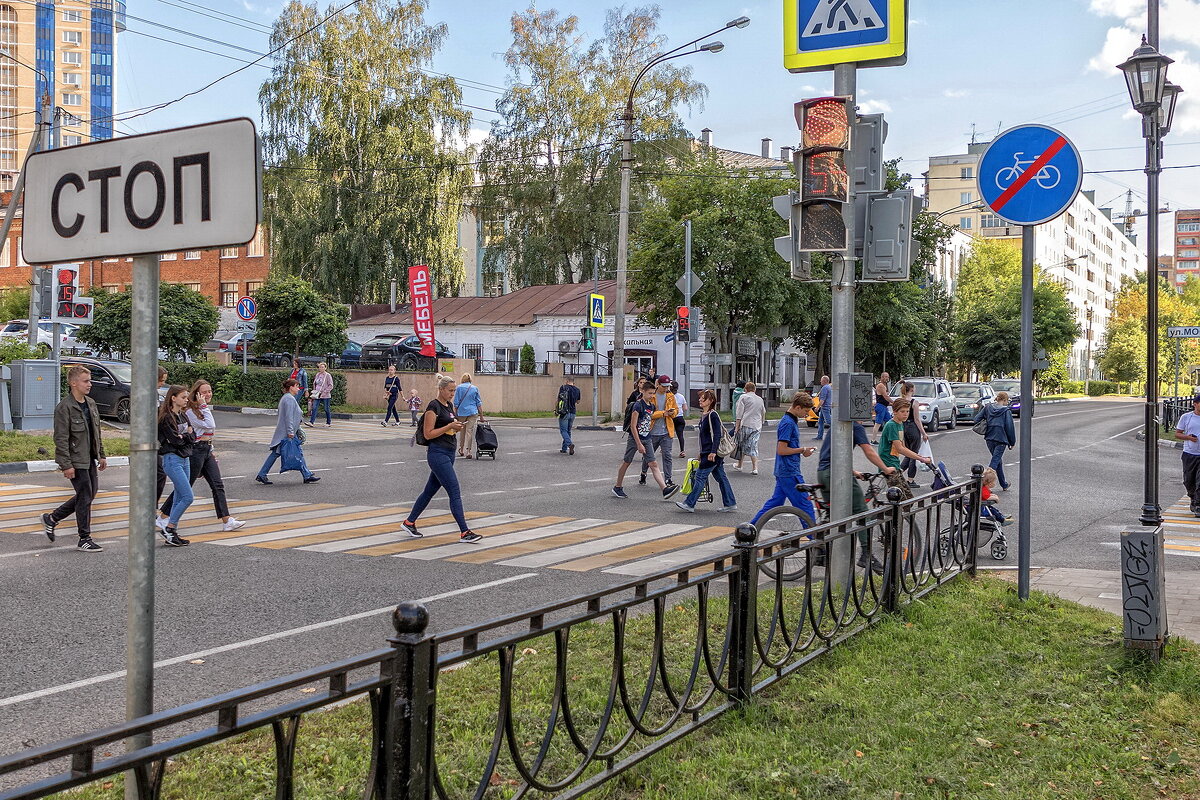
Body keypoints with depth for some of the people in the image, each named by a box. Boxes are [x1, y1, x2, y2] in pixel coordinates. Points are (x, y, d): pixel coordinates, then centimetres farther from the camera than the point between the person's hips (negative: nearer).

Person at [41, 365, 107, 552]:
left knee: (90, 494, 13)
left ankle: (51, 519, 29)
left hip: (89, 459, 8)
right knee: (85, 496, -4)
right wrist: (66, 465, -20)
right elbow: (61, 439, -17)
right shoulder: (64, 407, -15)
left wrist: (101, 455, 16)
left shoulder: (91, 404, 10)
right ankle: (84, 540, 7)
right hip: (76, 461, -8)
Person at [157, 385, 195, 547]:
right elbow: (175, 440, -18)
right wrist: (187, 435, -2)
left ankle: (172, 533, 12)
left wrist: (183, 436, -9)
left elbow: (193, 437, 9)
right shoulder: (166, 418, -11)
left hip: (185, 459, 8)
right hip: (172, 459, -8)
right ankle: (168, 528, -3)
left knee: (179, 498, 8)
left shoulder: (183, 416, 14)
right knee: (188, 497, -13)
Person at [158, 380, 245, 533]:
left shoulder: (205, 409, 14)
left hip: (207, 450, 8)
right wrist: (203, 406, -18)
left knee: (218, 486, 2)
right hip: (195, 450, -8)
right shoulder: (190, 411, -14)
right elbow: (210, 425, -22)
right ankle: (162, 519, 10)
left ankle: (227, 521, 0)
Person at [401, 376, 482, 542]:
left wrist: (458, 427, 2)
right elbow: (428, 434, -15)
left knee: (430, 490, 16)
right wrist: (450, 426, -19)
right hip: (437, 453, -9)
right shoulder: (433, 407, -13)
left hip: (449, 453, 9)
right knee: (455, 492, -11)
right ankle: (464, 533, -10)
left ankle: (409, 522, 29)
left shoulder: (449, 405, 14)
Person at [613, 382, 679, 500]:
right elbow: (633, 426, -18)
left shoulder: (651, 406, 7)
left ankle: (665, 489, -13)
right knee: (627, 463, 7)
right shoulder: (638, 405, -16)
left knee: (653, 464, -3)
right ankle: (617, 488, 21)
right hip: (634, 439, -6)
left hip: (646, 439, 6)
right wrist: (639, 444, -20)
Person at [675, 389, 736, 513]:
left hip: (712, 453, -10)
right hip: (707, 452, 10)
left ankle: (689, 504, -3)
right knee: (721, 477, 11)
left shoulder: (713, 415, -14)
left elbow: (717, 434, -20)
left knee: (700, 476, -7)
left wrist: (713, 452, -25)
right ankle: (730, 504, 16)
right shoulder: (703, 415, 14)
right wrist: (702, 452, 24)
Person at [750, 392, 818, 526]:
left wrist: (802, 450, 9)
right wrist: (802, 450, -13)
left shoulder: (791, 421, 14)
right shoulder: (788, 423, -17)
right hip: (789, 473, -10)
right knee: (805, 505, -4)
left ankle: (752, 526, 21)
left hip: (783, 471, 10)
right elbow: (781, 450, -22)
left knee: (776, 500, 16)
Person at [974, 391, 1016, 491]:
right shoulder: (1006, 411, -7)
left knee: (998, 461, 19)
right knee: (995, 462, -7)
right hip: (1001, 439, -6)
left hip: (989, 439, 6)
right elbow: (1010, 427, -6)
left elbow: (977, 419, 4)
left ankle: (1004, 485, 30)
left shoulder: (987, 407, 5)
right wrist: (1011, 442, 3)